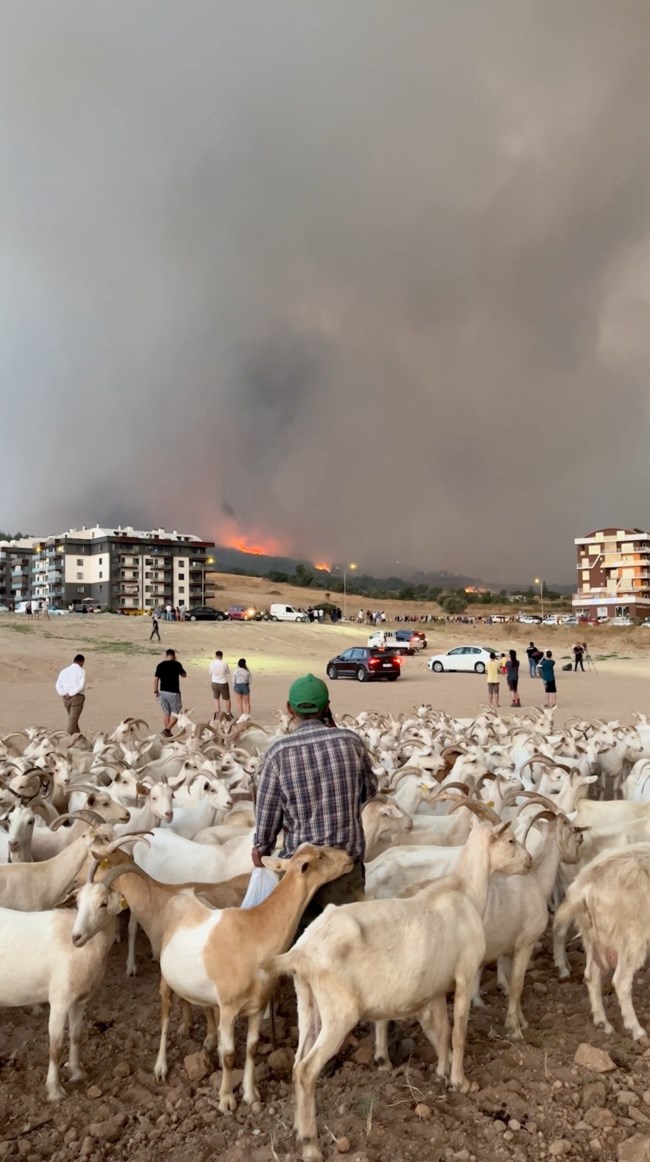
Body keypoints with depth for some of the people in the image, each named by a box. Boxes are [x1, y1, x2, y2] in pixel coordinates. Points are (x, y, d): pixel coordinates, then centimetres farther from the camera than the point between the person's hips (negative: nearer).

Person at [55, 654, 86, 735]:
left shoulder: (64, 671, 11)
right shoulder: (81, 671, -4)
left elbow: (58, 685, 4)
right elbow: (81, 686, -15)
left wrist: (64, 694, -5)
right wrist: (71, 694, -12)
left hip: (66, 698, 5)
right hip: (77, 697, -5)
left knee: (73, 719, 18)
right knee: (72, 720, -5)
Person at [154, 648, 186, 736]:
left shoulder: (160, 665, 2)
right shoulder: (177, 664, -7)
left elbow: (156, 679, -1)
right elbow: (184, 675, 9)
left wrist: (156, 691, 9)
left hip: (163, 692, 4)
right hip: (173, 692, -4)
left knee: (166, 713, 14)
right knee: (175, 713, 5)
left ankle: (167, 732, 18)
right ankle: (167, 729, -12)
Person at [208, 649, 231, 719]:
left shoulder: (211, 664, -10)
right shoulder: (225, 664, -18)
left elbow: (210, 673, 7)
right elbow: (228, 673, -2)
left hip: (214, 683, 2)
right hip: (223, 684, -2)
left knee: (216, 698, 22)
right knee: (226, 699, 16)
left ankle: (218, 712, 14)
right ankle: (228, 713, 26)